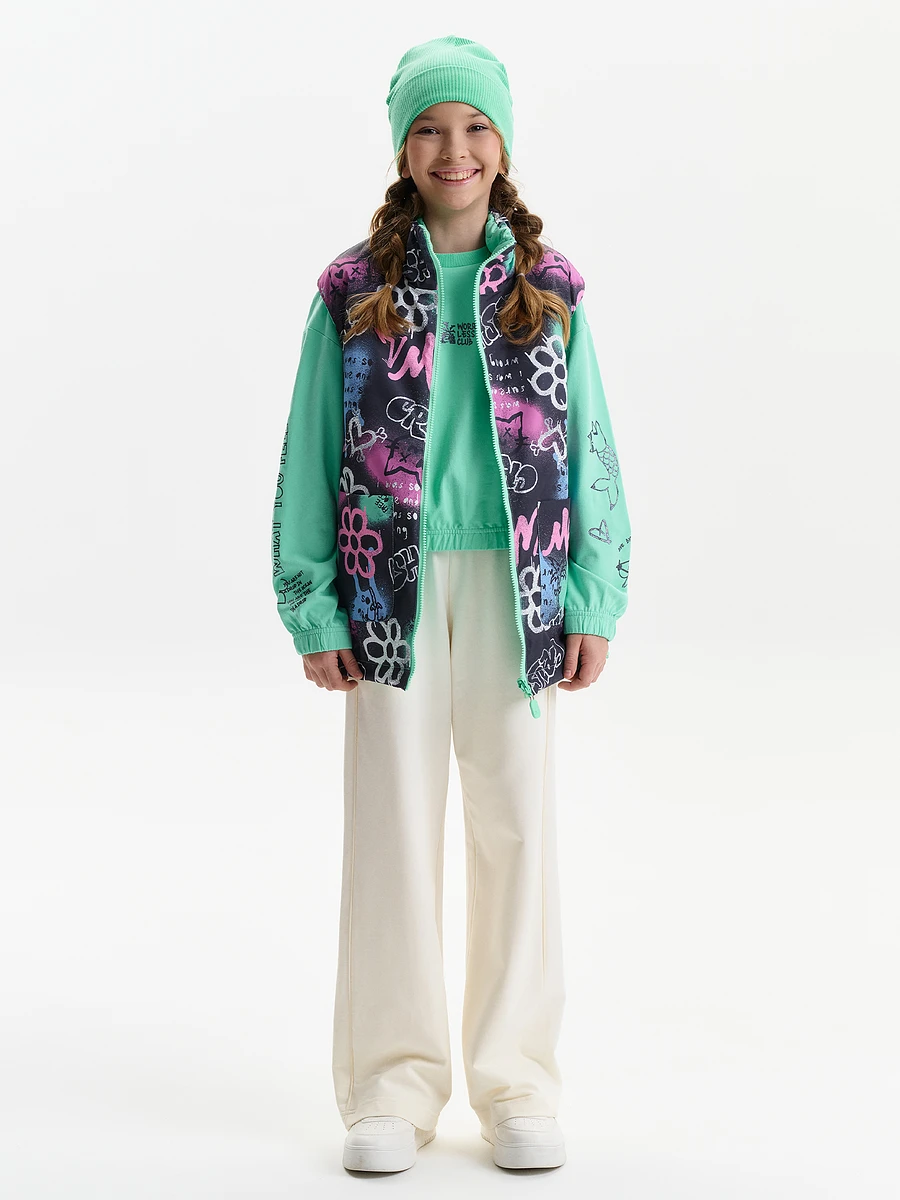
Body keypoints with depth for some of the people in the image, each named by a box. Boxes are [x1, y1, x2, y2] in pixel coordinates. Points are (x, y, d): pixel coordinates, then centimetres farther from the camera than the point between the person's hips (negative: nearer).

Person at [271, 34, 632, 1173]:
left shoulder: (549, 289, 6)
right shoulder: (352, 291, 3)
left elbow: (589, 447, 6)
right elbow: (309, 457, 3)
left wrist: (596, 601, 0)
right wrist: (313, 610, -3)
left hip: (517, 588, 1)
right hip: (393, 590, -1)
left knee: (517, 824, 5)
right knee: (392, 829, 4)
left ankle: (518, 1083, 18)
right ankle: (395, 1086, 15)